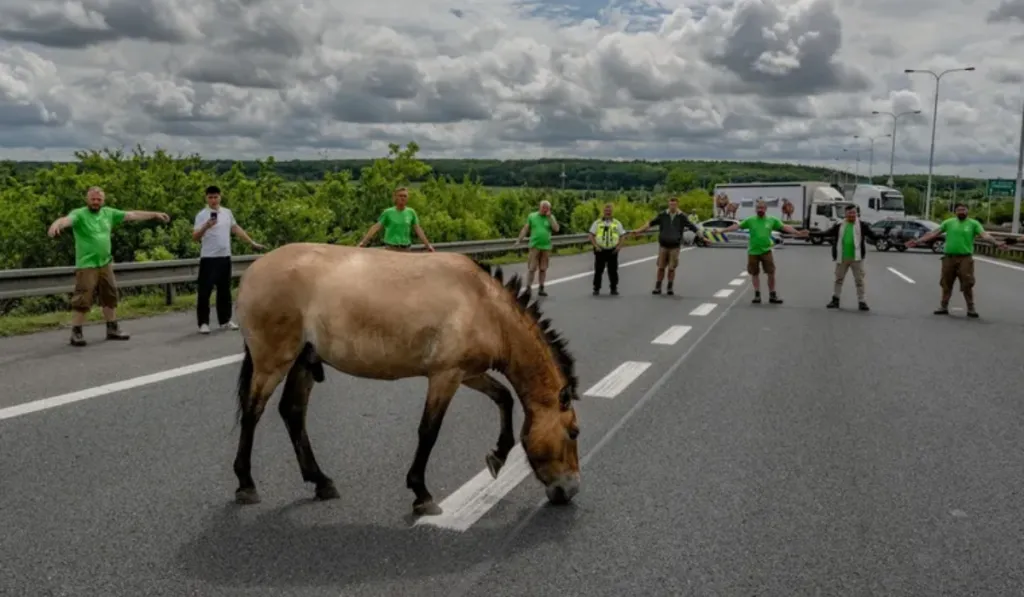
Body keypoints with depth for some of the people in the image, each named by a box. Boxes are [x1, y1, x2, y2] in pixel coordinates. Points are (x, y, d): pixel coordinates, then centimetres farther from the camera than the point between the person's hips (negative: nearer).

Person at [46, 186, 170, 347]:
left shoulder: (109, 213, 8)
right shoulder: (79, 214, -9)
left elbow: (132, 215, 14)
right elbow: (67, 219, -30)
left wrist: (154, 214, 17)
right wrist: (57, 224, -54)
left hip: (105, 264, 6)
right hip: (86, 266, -6)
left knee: (110, 296, 14)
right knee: (83, 300, -5)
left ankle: (112, 329, 26)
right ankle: (76, 333, 4)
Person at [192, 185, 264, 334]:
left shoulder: (227, 212, 9)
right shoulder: (202, 215, -8)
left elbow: (236, 229, 20)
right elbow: (195, 237, -15)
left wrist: (252, 242, 18)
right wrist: (206, 227, -32)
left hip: (225, 257, 6)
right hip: (209, 258, -5)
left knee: (225, 290, 12)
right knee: (205, 291, -4)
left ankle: (225, 321, 21)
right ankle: (203, 323, 2)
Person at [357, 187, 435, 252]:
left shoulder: (411, 212, 6)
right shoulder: (388, 212, -1)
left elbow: (418, 229, 8)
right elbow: (376, 228, -3)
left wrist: (428, 245, 4)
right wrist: (363, 242, -10)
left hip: (405, 249, 3)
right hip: (391, 248, -3)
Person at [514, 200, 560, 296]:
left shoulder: (551, 217, 8)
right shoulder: (532, 216, 6)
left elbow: (556, 229, -4)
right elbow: (525, 229, 7)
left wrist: (549, 217, -8)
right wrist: (519, 240, 1)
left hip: (546, 247, 2)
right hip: (535, 246, -2)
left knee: (543, 269, 6)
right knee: (532, 268, -6)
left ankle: (541, 288, 14)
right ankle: (528, 288, -3)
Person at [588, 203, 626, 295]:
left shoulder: (617, 223, 9)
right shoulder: (597, 222, 5)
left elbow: (622, 236, 11)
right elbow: (591, 236, 3)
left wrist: (619, 246, -4)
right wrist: (596, 246, -10)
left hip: (612, 251, 1)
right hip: (600, 250, -1)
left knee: (613, 271, 4)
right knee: (598, 271, 1)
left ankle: (614, 288, 14)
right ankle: (596, 289, 9)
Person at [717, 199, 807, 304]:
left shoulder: (772, 220, 2)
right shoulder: (750, 220, 0)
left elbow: (784, 227, -1)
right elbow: (737, 226, -4)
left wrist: (797, 233, -12)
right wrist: (722, 231, -11)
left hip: (766, 251, 0)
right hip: (753, 251, 0)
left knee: (771, 273, -1)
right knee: (754, 274, 8)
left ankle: (772, 295, 12)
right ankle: (757, 295, 20)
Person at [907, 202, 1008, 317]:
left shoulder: (973, 223, 2)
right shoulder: (948, 222, 8)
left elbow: (984, 234, -11)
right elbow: (934, 233, 6)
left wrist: (996, 243, -28)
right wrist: (917, 241, -1)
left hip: (965, 258, -2)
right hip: (949, 257, 3)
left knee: (967, 284, -4)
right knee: (946, 283, 9)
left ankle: (971, 308, 5)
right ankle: (944, 306, 19)